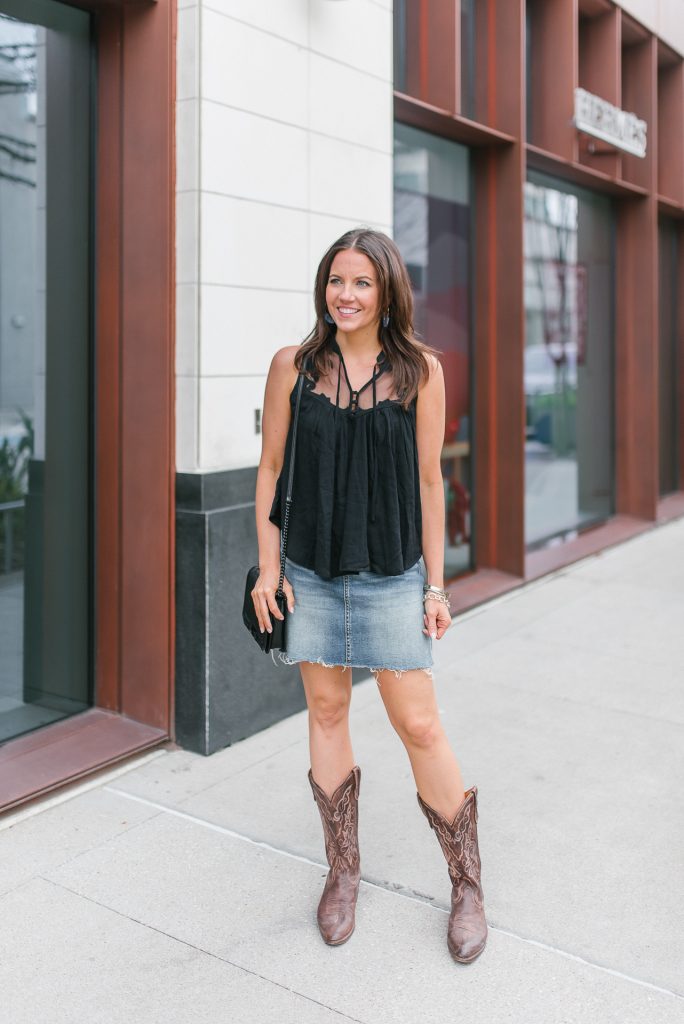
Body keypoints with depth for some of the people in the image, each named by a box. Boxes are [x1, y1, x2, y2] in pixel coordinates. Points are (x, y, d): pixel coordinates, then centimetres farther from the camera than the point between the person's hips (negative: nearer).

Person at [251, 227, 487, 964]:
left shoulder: (421, 371, -2)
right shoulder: (293, 365, 1)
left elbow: (428, 479, 0)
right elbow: (270, 468, 5)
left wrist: (436, 584, 0)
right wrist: (267, 568, 1)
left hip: (391, 573, -2)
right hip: (310, 571, 2)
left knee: (417, 724, -1)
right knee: (326, 711, 11)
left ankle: (467, 882, 18)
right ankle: (342, 873, 29)